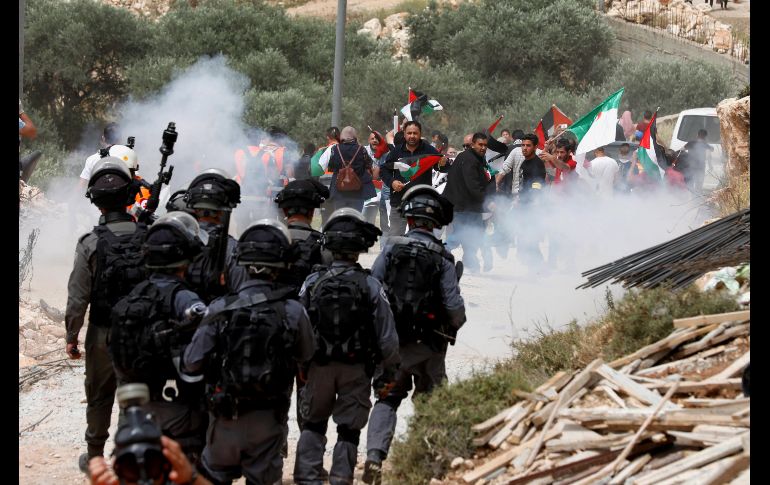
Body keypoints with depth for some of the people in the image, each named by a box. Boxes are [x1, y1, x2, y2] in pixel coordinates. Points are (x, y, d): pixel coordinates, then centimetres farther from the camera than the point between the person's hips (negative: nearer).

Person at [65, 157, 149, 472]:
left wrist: (71, 337, -2)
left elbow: (78, 298, -14)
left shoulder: (91, 244, -16)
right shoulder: (149, 238, -9)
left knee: (99, 398, 14)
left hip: (103, 335, -2)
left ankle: (95, 457, 24)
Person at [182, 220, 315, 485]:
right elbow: (306, 355, 6)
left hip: (226, 417, 0)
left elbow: (192, 363, -11)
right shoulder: (293, 312, -12)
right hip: (268, 421, 0)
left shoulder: (220, 309, -12)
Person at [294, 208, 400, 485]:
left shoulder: (312, 284, -8)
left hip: (319, 368, 2)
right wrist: (389, 372, 5)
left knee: (313, 425, 17)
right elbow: (387, 338, -9)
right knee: (349, 430, 8)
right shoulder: (371, 287, -12)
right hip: (357, 369, -2)